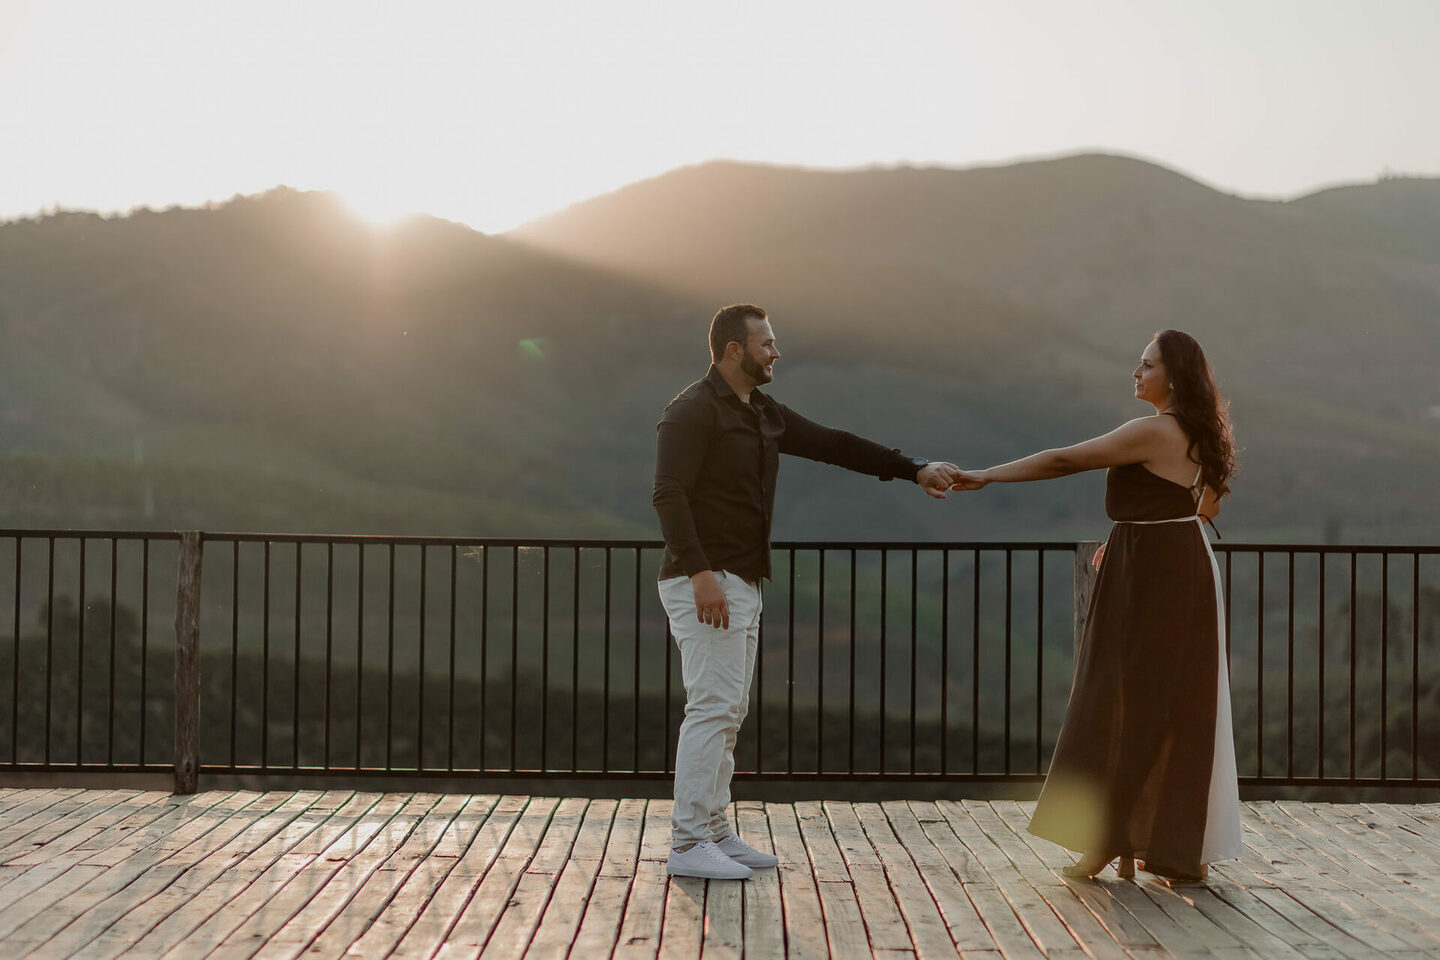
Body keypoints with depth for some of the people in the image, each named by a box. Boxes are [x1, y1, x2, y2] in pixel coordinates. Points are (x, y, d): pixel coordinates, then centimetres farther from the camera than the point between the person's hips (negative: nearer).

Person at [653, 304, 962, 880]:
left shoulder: (765, 415, 16)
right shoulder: (693, 410, -11)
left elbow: (832, 445, 17)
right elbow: (669, 494, -19)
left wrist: (914, 470, 13)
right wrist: (700, 573, -28)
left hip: (741, 584, 9)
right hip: (703, 582, -9)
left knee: (729, 710, 10)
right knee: (713, 707, -11)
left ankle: (713, 832, 17)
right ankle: (688, 844, -7)